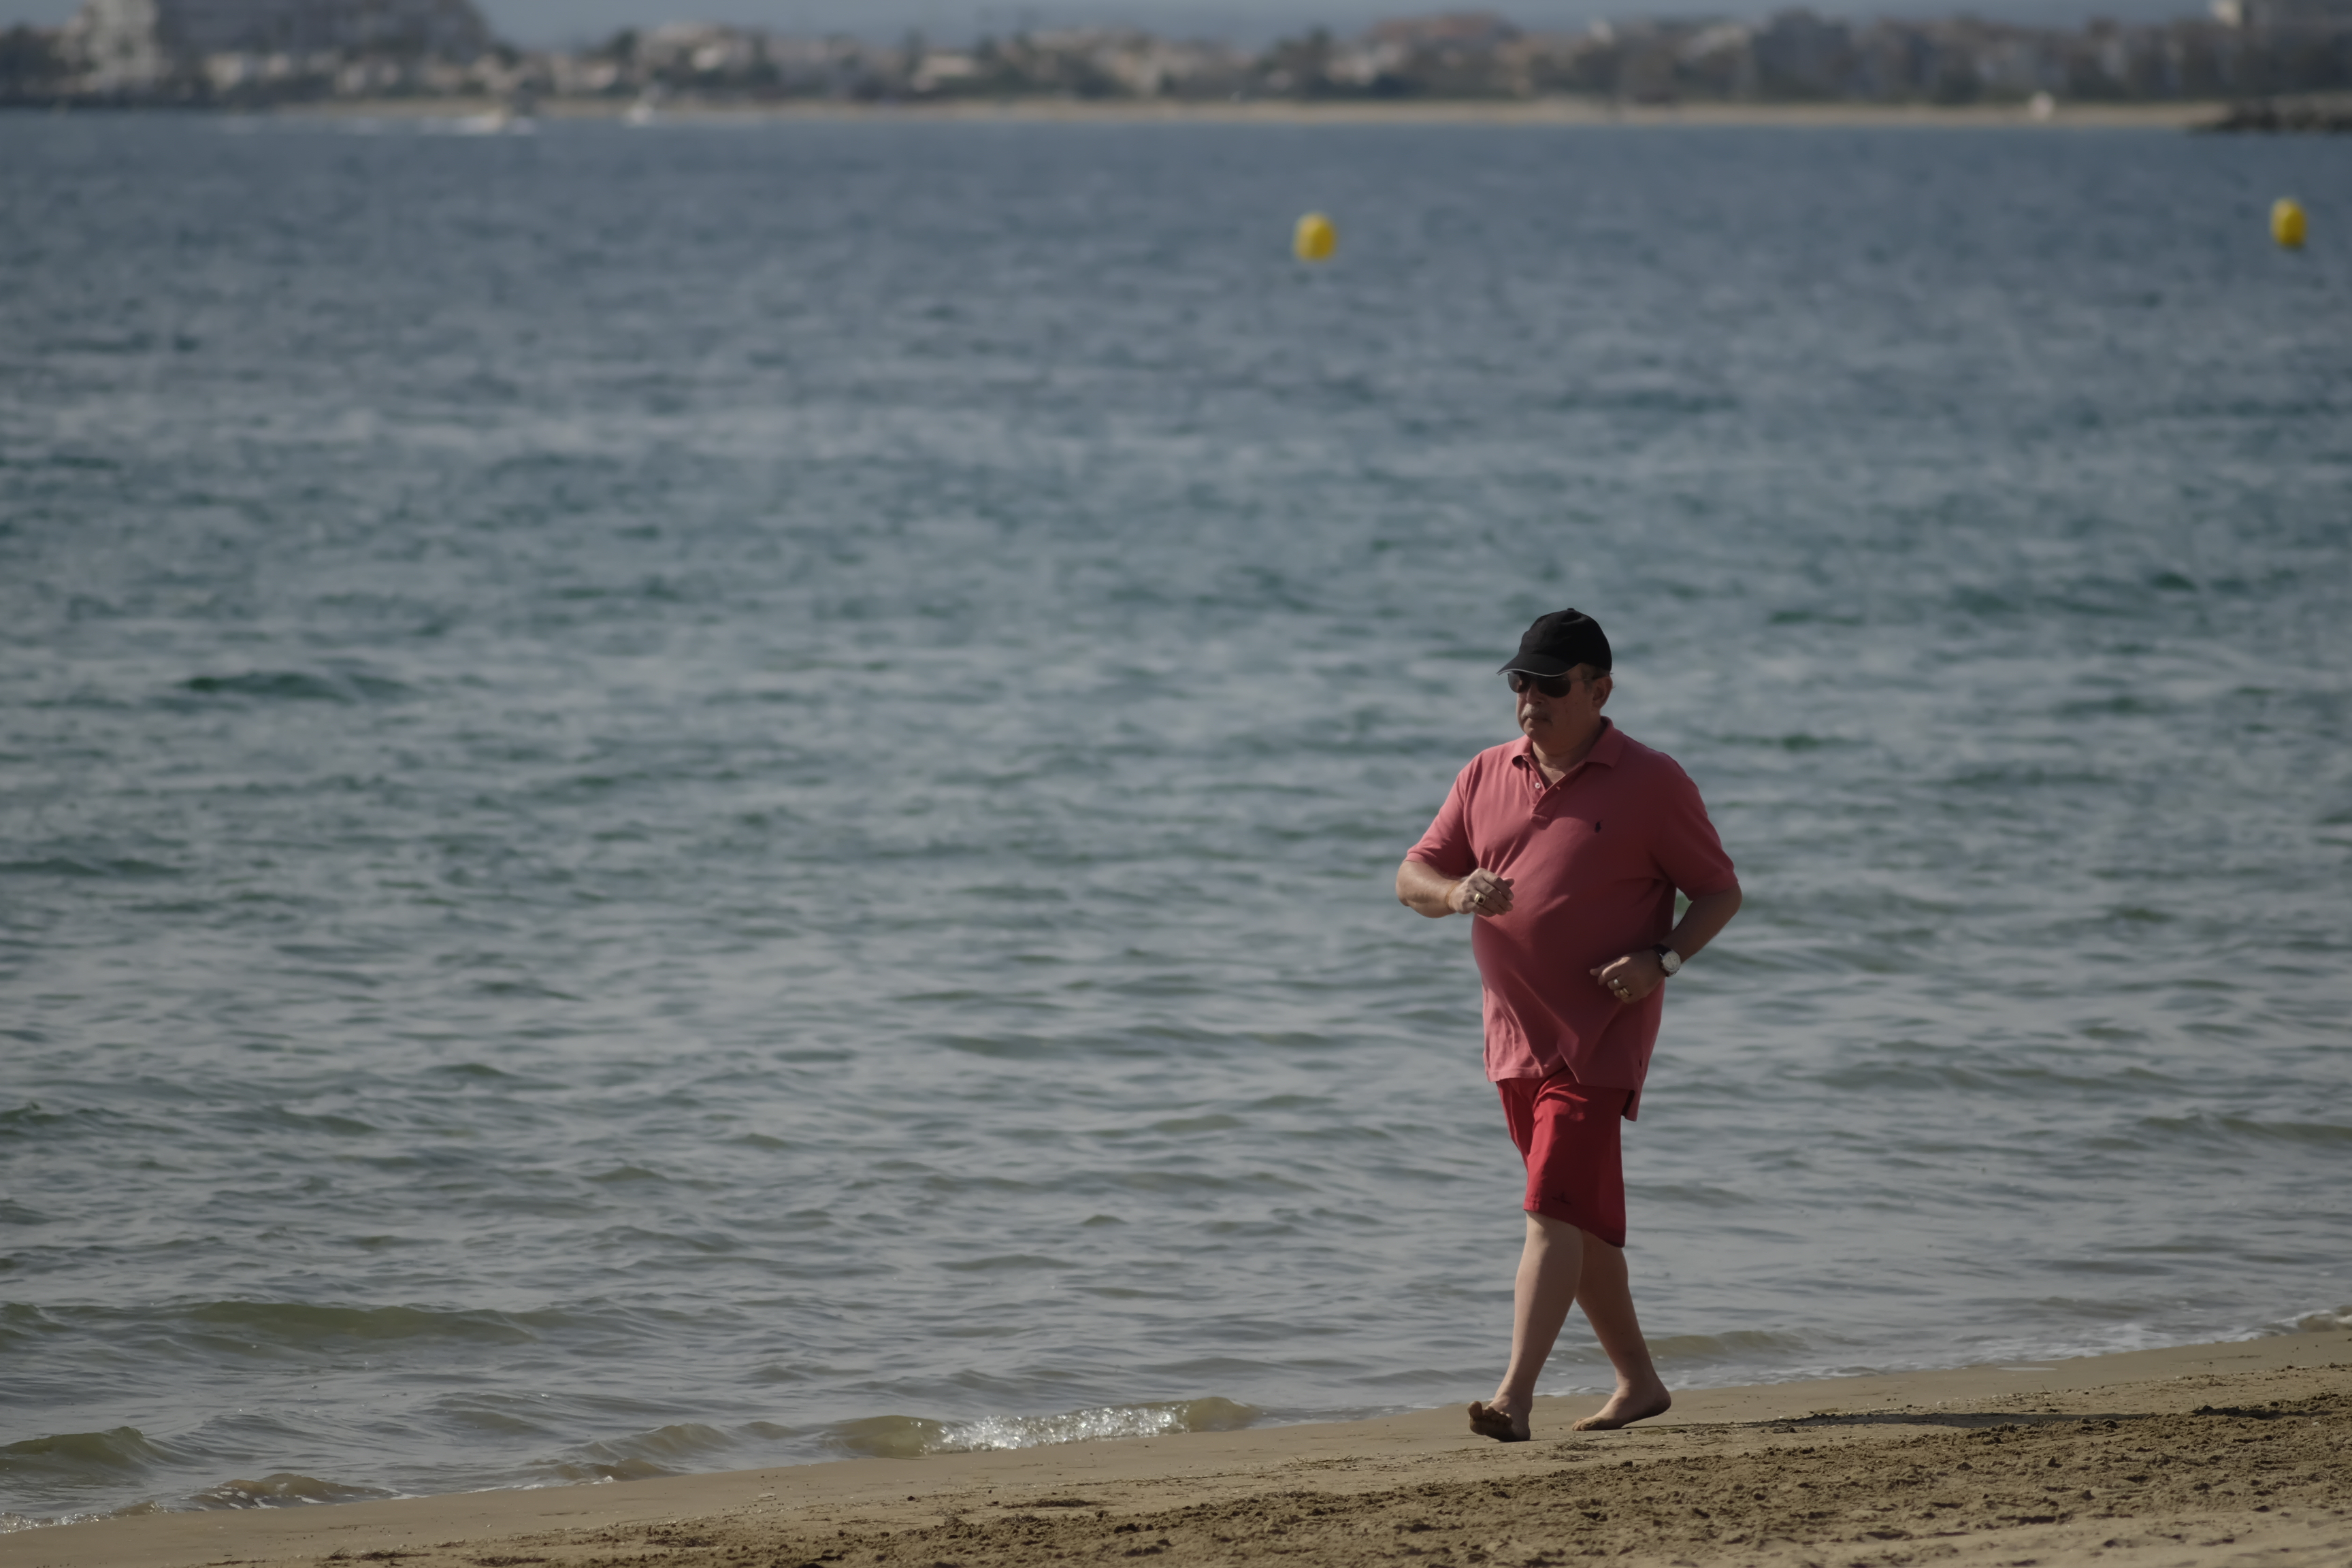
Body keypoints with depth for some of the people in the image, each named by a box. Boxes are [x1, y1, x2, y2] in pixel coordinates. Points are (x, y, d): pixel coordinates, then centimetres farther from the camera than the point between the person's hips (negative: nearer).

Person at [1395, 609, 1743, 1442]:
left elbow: (1720, 891, 1)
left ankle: (1514, 1397, -24)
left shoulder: (1651, 783, -5)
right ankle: (1637, 1382, 27)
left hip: (1600, 1037, -6)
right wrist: (1456, 892, -14)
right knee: (1583, 1221, 15)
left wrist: (1661, 960, -17)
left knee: (1555, 1210, -17)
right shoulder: (1487, 775, 9)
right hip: (1516, 1036, 6)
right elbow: (1410, 878, 10)